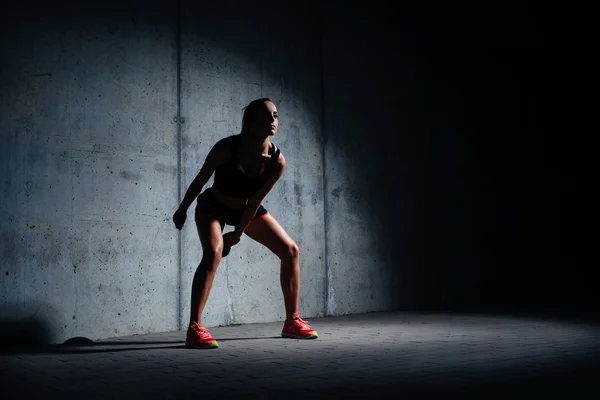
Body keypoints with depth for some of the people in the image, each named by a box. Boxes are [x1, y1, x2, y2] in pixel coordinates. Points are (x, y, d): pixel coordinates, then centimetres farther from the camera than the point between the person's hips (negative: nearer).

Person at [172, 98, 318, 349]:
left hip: (247, 208, 5)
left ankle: (292, 322, 10)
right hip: (213, 206, -4)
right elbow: (201, 179, -15)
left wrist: (238, 233, -8)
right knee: (213, 252, -31)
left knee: (290, 250, -3)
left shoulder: (277, 161, -22)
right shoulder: (226, 147, -30)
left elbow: (256, 200, -13)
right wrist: (182, 210, -5)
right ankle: (194, 329, -27)